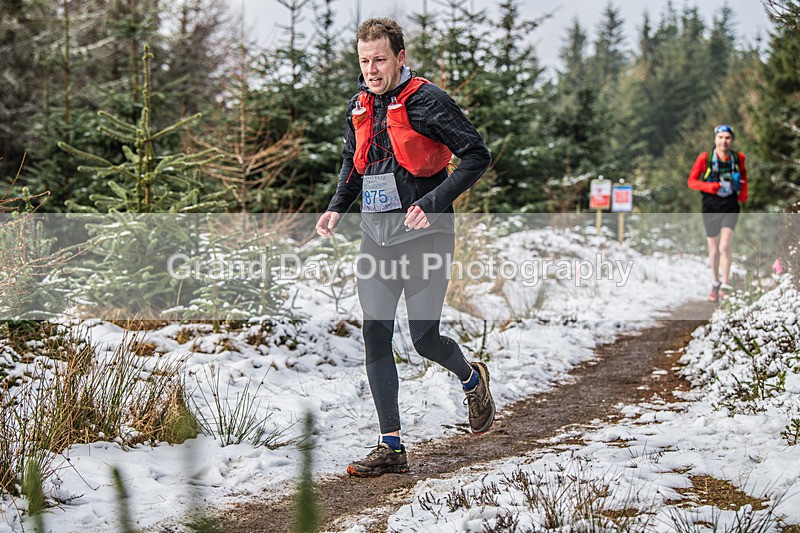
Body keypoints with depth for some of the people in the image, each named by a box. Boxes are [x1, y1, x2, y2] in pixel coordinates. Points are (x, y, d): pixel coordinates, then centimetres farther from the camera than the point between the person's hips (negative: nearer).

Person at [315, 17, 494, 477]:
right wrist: (337, 207, 8)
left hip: (423, 233, -6)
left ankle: (473, 379, 32)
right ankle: (391, 447, 5)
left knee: (424, 338, -4)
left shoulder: (427, 101, -12)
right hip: (377, 232, 6)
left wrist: (434, 202, -21)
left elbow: (478, 155, -13)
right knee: (375, 335, -1)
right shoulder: (360, 106, 9)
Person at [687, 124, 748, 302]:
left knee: (724, 247, -15)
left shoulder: (738, 158, -3)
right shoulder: (705, 158, -10)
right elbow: (691, 181, -5)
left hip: (730, 206, 0)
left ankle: (725, 286, -1)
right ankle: (715, 284, 31)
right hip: (710, 206, 0)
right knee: (714, 249, 10)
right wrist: (709, 186, -23)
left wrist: (744, 192, 3)